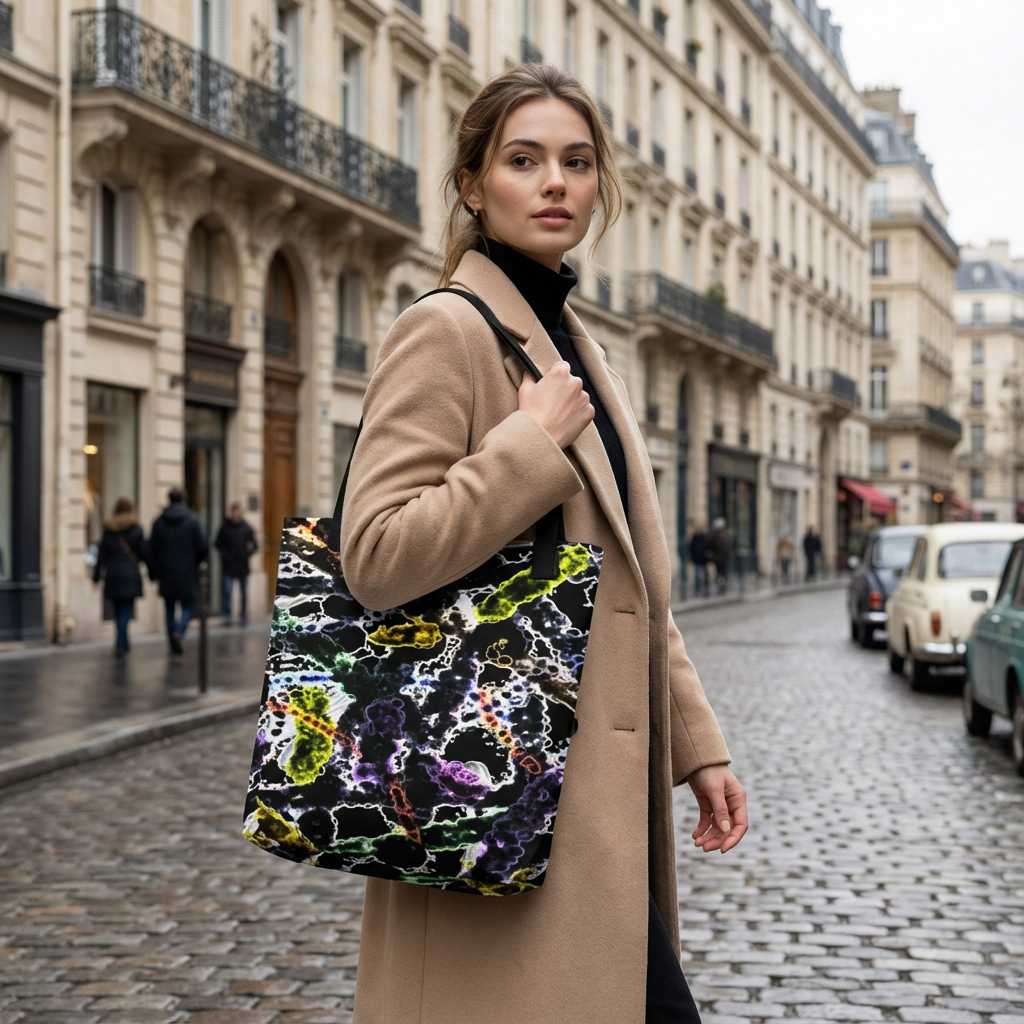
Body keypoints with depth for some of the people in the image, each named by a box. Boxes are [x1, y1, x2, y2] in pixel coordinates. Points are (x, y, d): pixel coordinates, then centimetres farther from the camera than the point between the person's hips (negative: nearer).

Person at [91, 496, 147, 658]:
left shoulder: (108, 529, 4)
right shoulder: (135, 528, -3)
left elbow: (101, 554, 4)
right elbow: (144, 552, -2)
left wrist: (96, 575, 10)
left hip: (112, 575, 3)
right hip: (130, 575, -3)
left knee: (118, 611, 14)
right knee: (126, 610, -2)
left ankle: (123, 644, 20)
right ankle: (120, 645, -16)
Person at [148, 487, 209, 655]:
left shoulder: (159, 522, -1)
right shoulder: (193, 521, -7)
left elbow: (152, 550, -1)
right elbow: (204, 548, -9)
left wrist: (154, 573, 8)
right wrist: (196, 562, 11)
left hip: (166, 575, 2)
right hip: (187, 575, -2)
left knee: (169, 608, 12)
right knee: (189, 606, 7)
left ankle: (174, 644, 12)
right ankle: (179, 632, -18)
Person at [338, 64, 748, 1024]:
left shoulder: (573, 343, 17)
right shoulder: (445, 330, -10)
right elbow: (376, 555, -21)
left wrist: (694, 741, 15)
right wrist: (535, 440, -19)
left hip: (597, 782, 9)